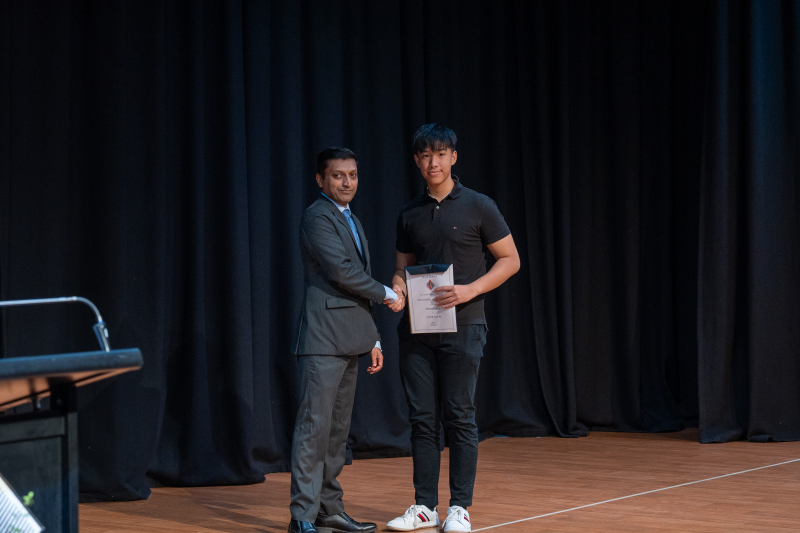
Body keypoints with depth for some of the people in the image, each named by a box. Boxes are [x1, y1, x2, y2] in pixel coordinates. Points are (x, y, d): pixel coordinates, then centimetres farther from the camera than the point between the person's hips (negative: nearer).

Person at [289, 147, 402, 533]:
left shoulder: (351, 222, 22)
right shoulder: (318, 217, -7)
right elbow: (341, 270, -18)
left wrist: (374, 339, 21)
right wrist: (384, 293, -4)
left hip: (348, 340, 9)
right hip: (324, 338, -9)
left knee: (338, 428, 10)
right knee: (315, 425, -10)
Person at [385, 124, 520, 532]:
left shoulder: (477, 207, -1)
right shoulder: (409, 215, 11)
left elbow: (510, 259, 0)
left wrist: (469, 290, -14)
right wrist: (397, 291, -6)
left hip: (462, 325, -4)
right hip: (416, 327, 4)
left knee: (459, 417, -2)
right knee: (421, 417, 5)